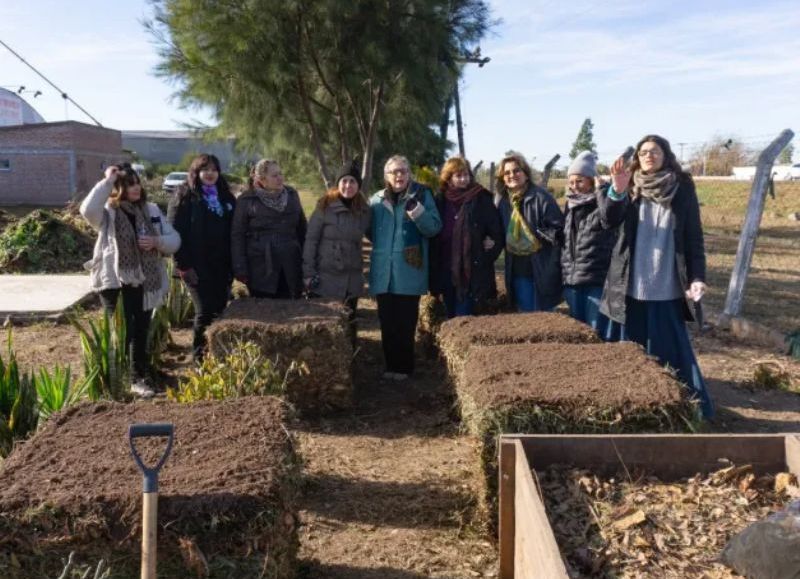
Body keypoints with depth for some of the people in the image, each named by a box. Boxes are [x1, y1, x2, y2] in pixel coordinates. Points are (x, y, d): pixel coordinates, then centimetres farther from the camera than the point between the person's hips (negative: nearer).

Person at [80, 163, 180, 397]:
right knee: (122, 332, 0)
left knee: (141, 332, 11)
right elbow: (88, 210, -30)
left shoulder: (151, 210, 7)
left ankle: (139, 378, 24)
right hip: (115, 282, -4)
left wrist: (157, 241, -13)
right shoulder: (108, 212, -5)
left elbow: (175, 240, 9)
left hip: (144, 281, 4)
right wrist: (107, 181, -23)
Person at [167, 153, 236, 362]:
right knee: (205, 311, -6)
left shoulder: (226, 197, 13)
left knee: (220, 310, 4)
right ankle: (200, 356, 10)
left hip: (221, 266, 4)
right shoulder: (184, 197, -1)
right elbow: (175, 232, -8)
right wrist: (184, 265, -14)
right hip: (197, 266, -4)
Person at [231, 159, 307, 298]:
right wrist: (240, 269, -6)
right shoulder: (247, 200, -3)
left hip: (291, 269, 3)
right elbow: (237, 235, -2)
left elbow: (302, 229, 13)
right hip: (260, 270, -3)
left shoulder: (292, 195, 8)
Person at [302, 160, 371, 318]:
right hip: (325, 278, -4)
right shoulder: (325, 206, -7)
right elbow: (310, 240, -7)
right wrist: (308, 273, -11)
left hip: (352, 280, 4)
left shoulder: (364, 210, 4)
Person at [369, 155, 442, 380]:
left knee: (405, 323, 3)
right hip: (383, 272, 3)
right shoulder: (377, 199, 9)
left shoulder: (421, 194, 0)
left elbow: (434, 227, -9)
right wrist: (382, 246, 4)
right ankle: (391, 365, 20)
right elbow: (370, 231, 21)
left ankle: (404, 367, 14)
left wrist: (416, 210, -22)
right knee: (387, 322, 9)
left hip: (409, 272, -3)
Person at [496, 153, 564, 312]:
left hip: (542, 269, -6)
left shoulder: (541, 197, -12)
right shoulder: (503, 201, 9)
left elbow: (559, 229, -15)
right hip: (517, 270, 6)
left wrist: (537, 236, -21)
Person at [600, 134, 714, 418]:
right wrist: (617, 192, -32)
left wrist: (697, 277, -10)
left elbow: (694, 235, 0)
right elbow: (610, 219, -13)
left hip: (668, 287, -1)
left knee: (673, 348, 3)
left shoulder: (683, 188, 0)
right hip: (632, 285, 2)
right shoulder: (631, 187, 4)